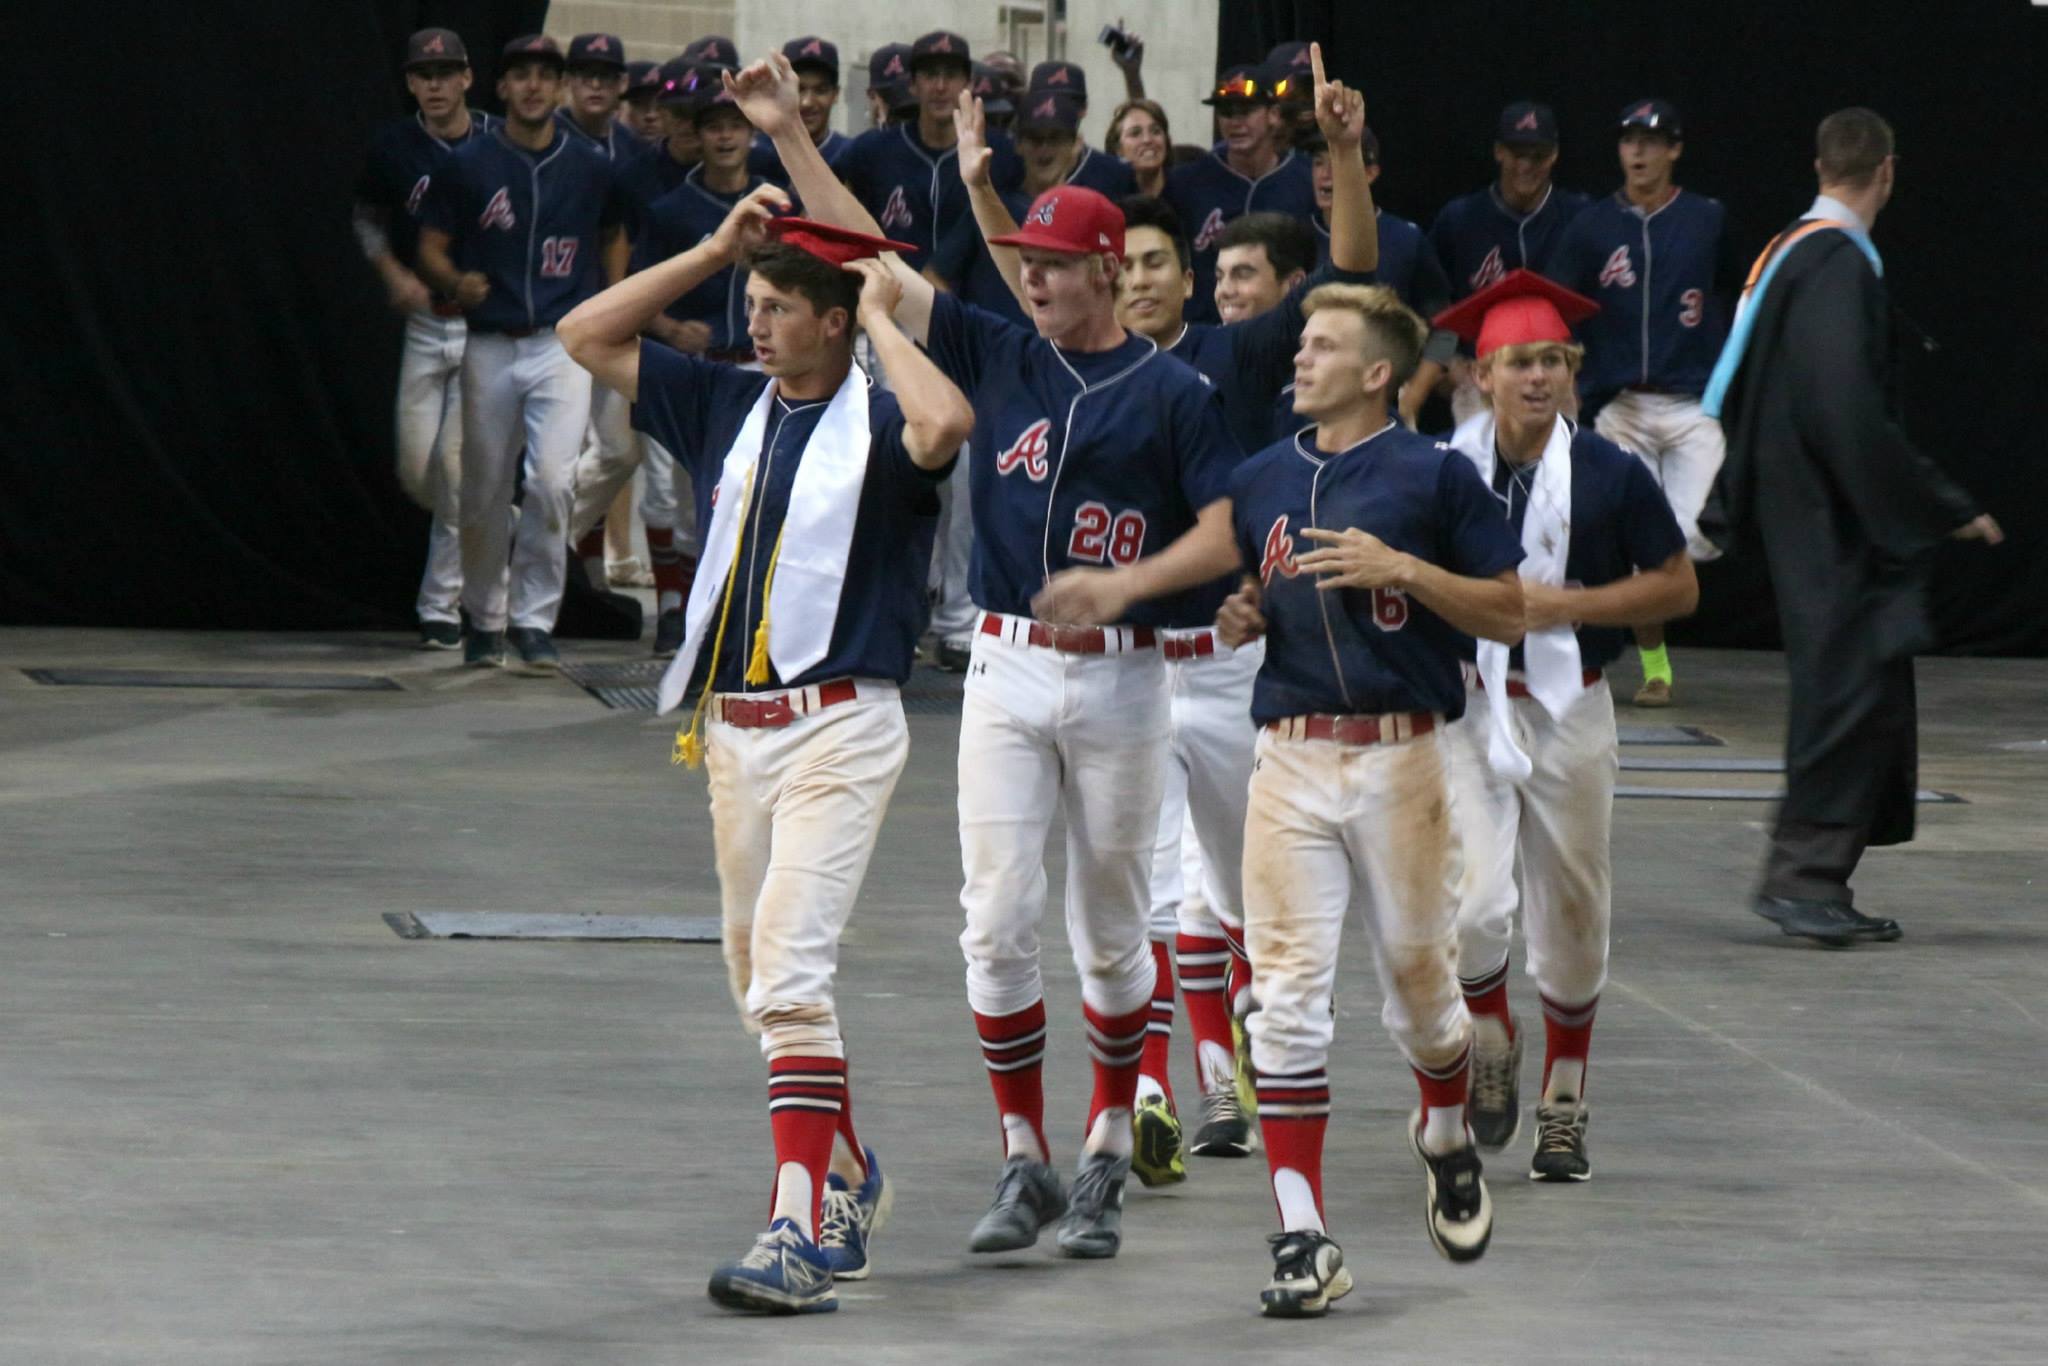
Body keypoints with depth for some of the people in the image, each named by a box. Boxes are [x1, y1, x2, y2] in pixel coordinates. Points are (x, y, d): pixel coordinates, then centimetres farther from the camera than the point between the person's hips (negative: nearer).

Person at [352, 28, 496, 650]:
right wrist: (394, 274, -2)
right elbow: (368, 219, 14)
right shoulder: (393, 147, 0)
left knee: (457, 465, -10)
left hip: (487, 325, -3)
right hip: (425, 323, 3)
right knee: (417, 469, 3)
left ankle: (443, 605, -3)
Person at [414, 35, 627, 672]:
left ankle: (535, 621, -6)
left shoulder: (590, 167, 5)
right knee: (484, 489, 7)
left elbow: (612, 237, 21)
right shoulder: (468, 165, 1)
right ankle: (484, 619, 25)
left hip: (562, 344, 0)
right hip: (490, 348, 0)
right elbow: (431, 248, 4)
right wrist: (456, 283, -17)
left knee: (552, 479, -15)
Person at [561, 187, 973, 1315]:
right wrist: (714, 250, 8)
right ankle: (847, 1177, 33)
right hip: (734, 728, 7)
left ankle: (803, 1232, -21)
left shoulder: (878, 425, -8)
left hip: (840, 728, -7)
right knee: (756, 978, 15)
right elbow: (588, 337, 15)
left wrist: (883, 317, -16)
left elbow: (945, 424, -32)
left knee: (789, 971, -18)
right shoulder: (727, 406, 11)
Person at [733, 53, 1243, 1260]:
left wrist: (1123, 582, -23)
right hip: (1007, 671, 3)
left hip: (1121, 678, -3)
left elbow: (1230, 530, -10)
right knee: (999, 923, -3)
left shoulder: (1172, 393, -3)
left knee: (1111, 932, 5)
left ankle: (1107, 1162, 16)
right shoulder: (1001, 358, 8)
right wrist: (790, 134, 3)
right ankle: (1025, 1165, 5)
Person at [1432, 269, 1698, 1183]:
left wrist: (1563, 605, -12)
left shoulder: (1610, 476, -3)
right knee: (1474, 906, -16)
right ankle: (1492, 1048, 14)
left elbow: (1679, 587, 0)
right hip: (1466, 708, 0)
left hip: (1570, 715, 0)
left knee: (1572, 919, 8)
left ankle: (1563, 1104, 25)